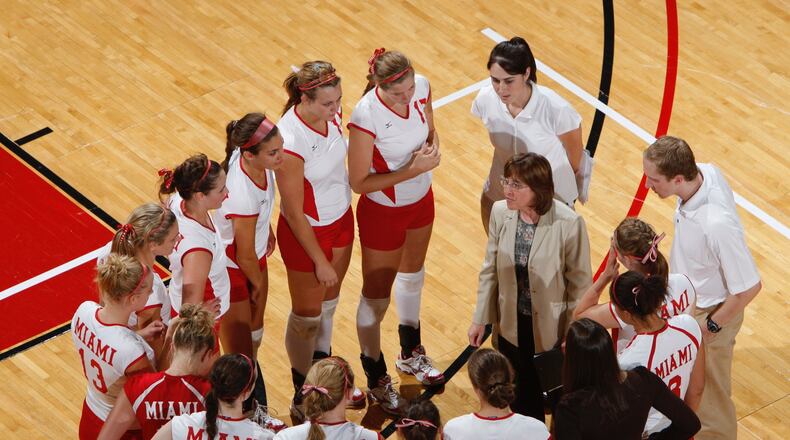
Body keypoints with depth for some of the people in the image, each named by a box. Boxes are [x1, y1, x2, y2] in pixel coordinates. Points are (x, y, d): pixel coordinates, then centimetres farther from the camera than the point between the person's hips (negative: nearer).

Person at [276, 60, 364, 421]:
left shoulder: (332, 114, -14)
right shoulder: (290, 142, -35)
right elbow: (294, 213, -24)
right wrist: (320, 261, -16)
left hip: (341, 220, 7)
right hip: (306, 233, -7)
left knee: (329, 302, 26)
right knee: (307, 316, 13)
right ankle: (303, 399, 34)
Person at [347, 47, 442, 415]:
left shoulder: (421, 87, -19)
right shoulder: (366, 116, -34)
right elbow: (359, 182, -26)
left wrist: (432, 148, -20)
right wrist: (412, 170, -31)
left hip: (421, 201, 6)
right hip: (383, 213, -6)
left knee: (412, 274, 29)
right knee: (376, 298, 11)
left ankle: (410, 353, 54)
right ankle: (377, 380, 34)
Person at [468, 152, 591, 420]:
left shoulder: (569, 224, -23)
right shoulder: (500, 213, -11)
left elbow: (580, 284, -13)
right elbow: (490, 270, 2)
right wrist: (480, 319, 6)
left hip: (551, 328, -3)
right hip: (512, 326, 3)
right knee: (519, 395, 17)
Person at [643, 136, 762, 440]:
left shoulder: (716, 225, -42)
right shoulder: (705, 172, -19)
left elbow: (749, 287, -30)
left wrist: (711, 326, -16)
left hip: (710, 314, -8)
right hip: (685, 300, 8)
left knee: (709, 400, 16)